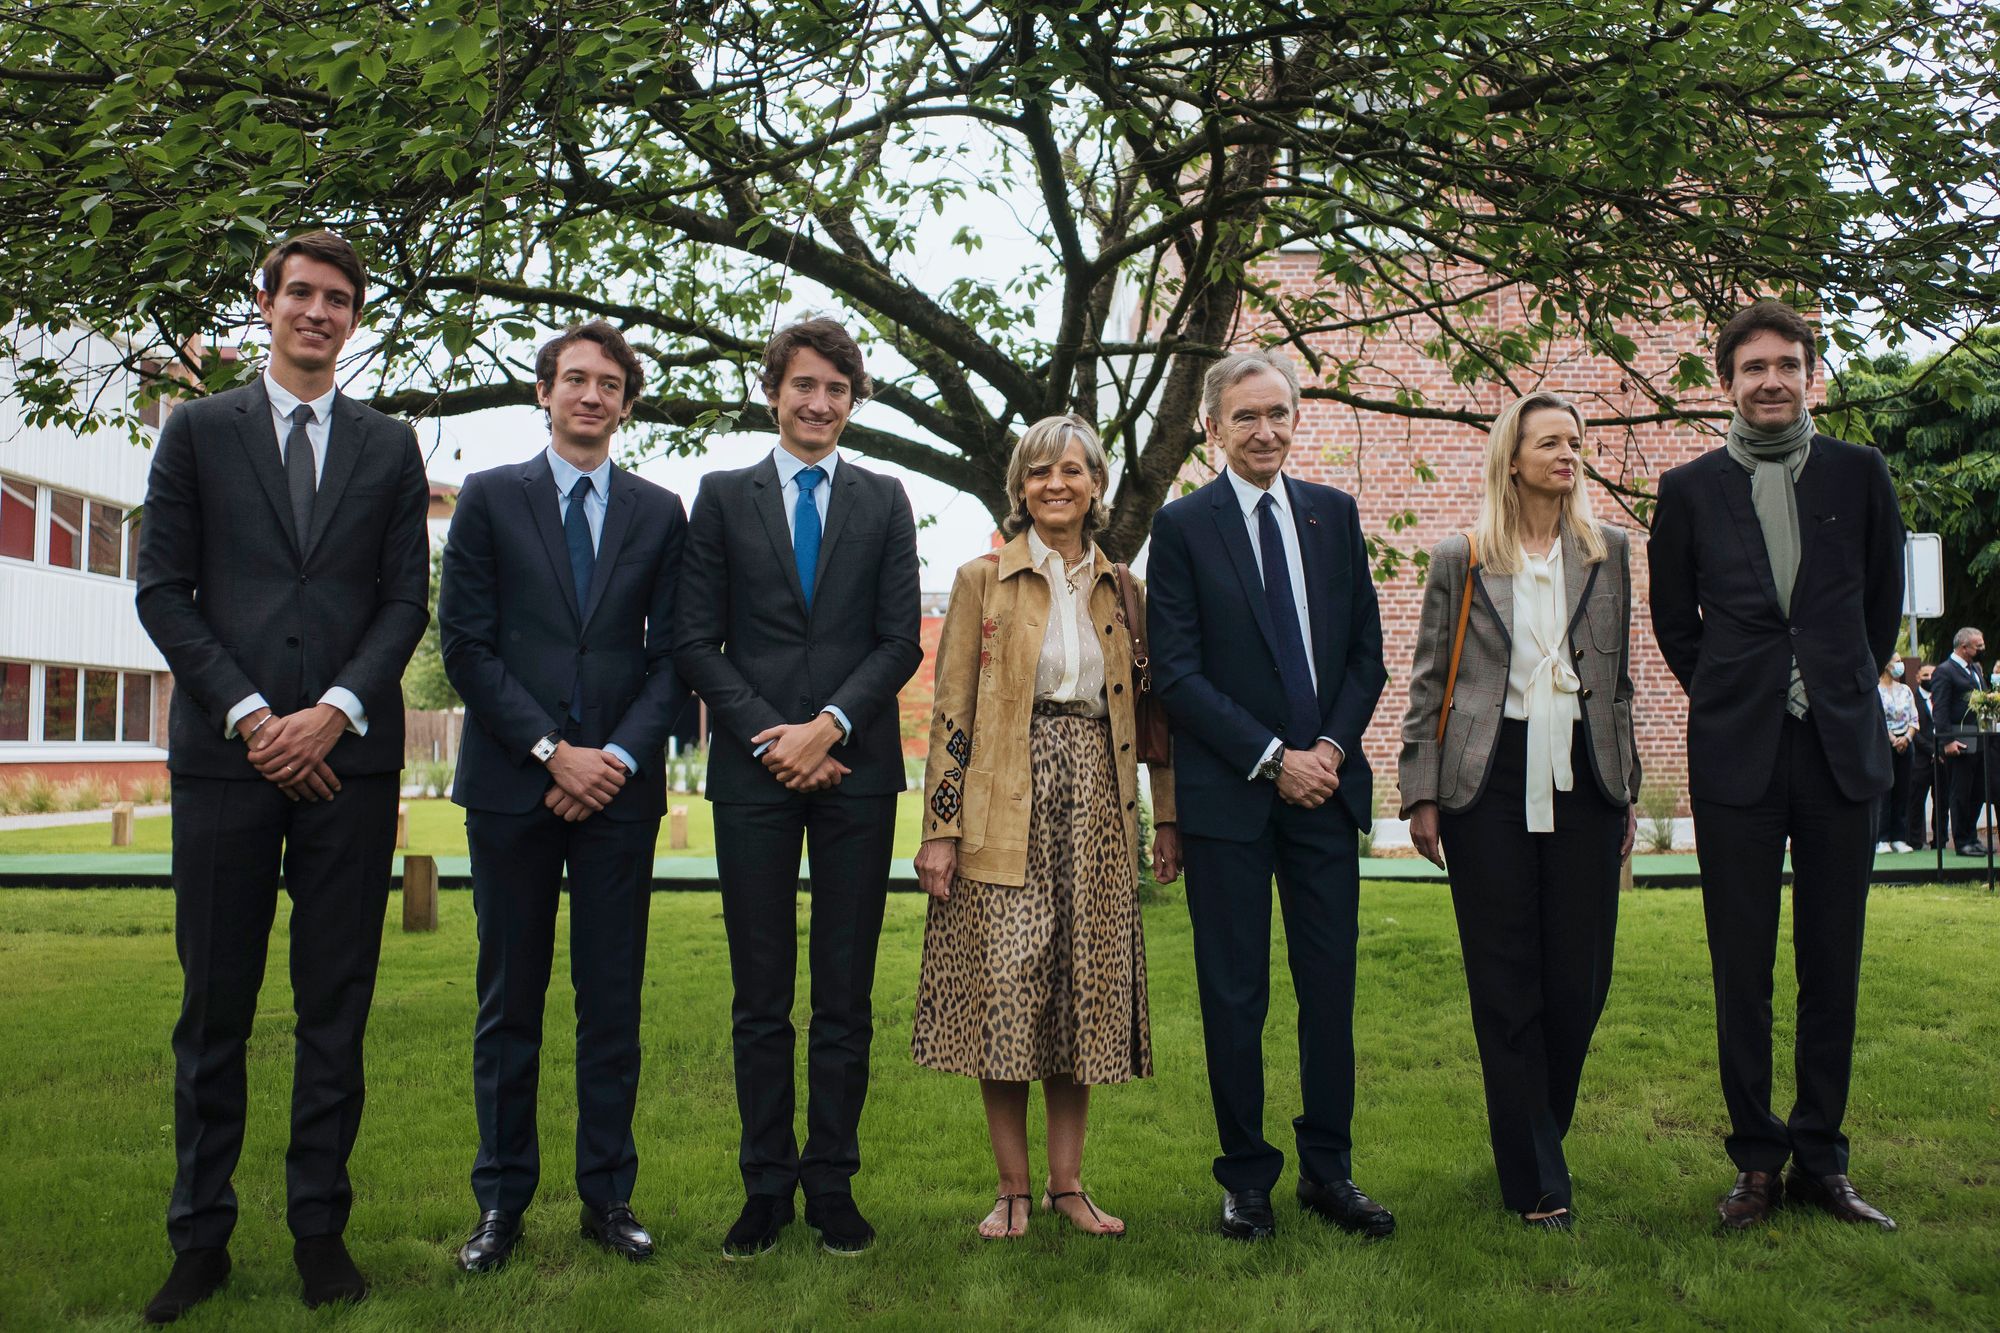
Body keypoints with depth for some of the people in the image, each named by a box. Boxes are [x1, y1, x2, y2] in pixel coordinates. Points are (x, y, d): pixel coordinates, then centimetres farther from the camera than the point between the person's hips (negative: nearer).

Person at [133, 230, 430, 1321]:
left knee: (336, 1009, 5)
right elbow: (163, 591, 3)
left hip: (349, 756, 1)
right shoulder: (198, 431, 11)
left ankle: (320, 1229, 16)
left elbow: (407, 600, 7)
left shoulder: (390, 446, 13)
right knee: (214, 1007, 5)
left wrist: (335, 712, -8)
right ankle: (201, 1236, 17)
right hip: (226, 751, -1)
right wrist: (248, 714, -8)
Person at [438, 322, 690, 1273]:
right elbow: (465, 645, -1)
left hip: (620, 783, 1)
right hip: (513, 783, -1)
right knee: (510, 1000, 5)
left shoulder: (660, 513, 11)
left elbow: (672, 652, 6)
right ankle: (501, 1202, 16)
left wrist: (620, 756, -7)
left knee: (613, 999, 5)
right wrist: (553, 751, -10)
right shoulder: (489, 498, 7)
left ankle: (607, 1195, 16)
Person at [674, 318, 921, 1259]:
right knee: (760, 998, 5)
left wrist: (829, 726, -10)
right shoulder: (722, 497, 10)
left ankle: (832, 1183, 15)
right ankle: (766, 1186, 15)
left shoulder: (883, 502, 12)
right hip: (754, 769, 0)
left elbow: (900, 642, 4)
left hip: (855, 767, 1)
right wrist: (766, 736, -8)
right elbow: (697, 641, 3)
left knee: (845, 997, 5)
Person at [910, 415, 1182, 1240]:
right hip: (1005, 810, -3)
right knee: (1004, 990, -3)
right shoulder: (983, 581, 3)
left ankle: (1068, 1181, 17)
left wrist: (1168, 817, 8)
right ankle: (1012, 1188, 11)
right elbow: (951, 709, -2)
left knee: (1083, 991, 5)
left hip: (1096, 805, 3)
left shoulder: (1123, 591, 11)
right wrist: (939, 827, -8)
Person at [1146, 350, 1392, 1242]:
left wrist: (1332, 747, -4)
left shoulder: (1334, 514, 11)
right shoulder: (1183, 525, -1)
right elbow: (1176, 673, -6)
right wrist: (1272, 759, -11)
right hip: (1229, 794, -3)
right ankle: (1247, 1178, 18)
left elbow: (1366, 651, 11)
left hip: (1326, 783, 3)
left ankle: (1329, 1170, 22)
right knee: (1234, 994, 4)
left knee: (1331, 984, 7)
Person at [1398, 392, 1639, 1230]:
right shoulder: (1460, 559, 4)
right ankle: (1536, 1182, 9)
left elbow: (1619, 676, 15)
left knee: (1580, 977, 3)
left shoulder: (1609, 553, 12)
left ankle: (1537, 1136, 27)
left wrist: (1627, 788, 12)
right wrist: (1421, 793, -1)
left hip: (1582, 777, 3)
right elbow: (1427, 682, 5)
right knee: (1507, 984, 0)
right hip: (1490, 781, -2)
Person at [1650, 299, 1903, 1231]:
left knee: (1832, 967, 7)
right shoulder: (1691, 489, 4)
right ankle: (1756, 1160, 15)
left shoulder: (1859, 474, 6)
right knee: (1742, 971, 3)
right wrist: (1730, 697, 10)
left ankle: (1819, 1157, 19)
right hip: (1737, 756, -1)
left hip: (1842, 750, 1)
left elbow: (1884, 599, 15)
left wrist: (1845, 692, 14)